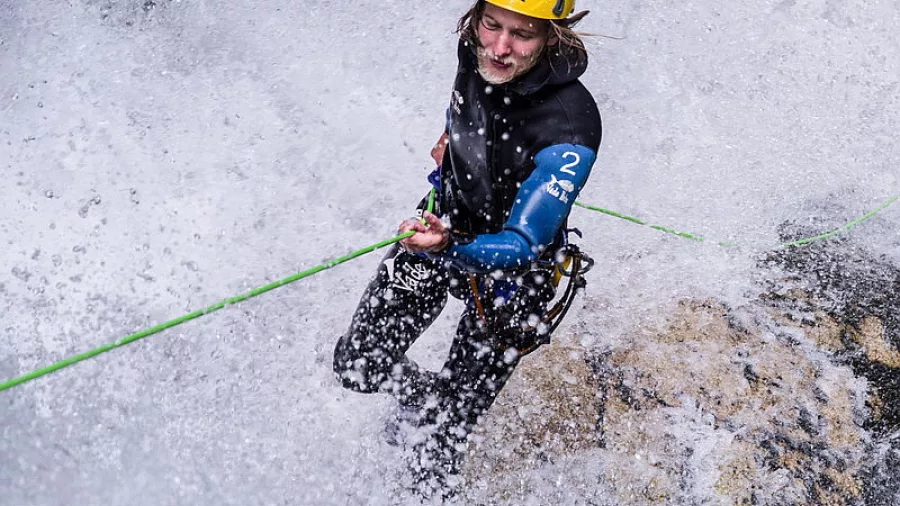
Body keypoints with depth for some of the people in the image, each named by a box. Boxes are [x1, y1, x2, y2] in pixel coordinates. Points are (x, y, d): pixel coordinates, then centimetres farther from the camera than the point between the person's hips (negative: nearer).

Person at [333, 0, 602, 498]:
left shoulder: (571, 127, -35)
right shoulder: (475, 52, -16)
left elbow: (523, 244, -35)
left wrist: (451, 246, -51)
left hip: (510, 273, -5)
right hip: (443, 222, 5)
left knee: (443, 437, 5)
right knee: (355, 364, 6)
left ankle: (431, 488, 38)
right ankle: (424, 396, 38)